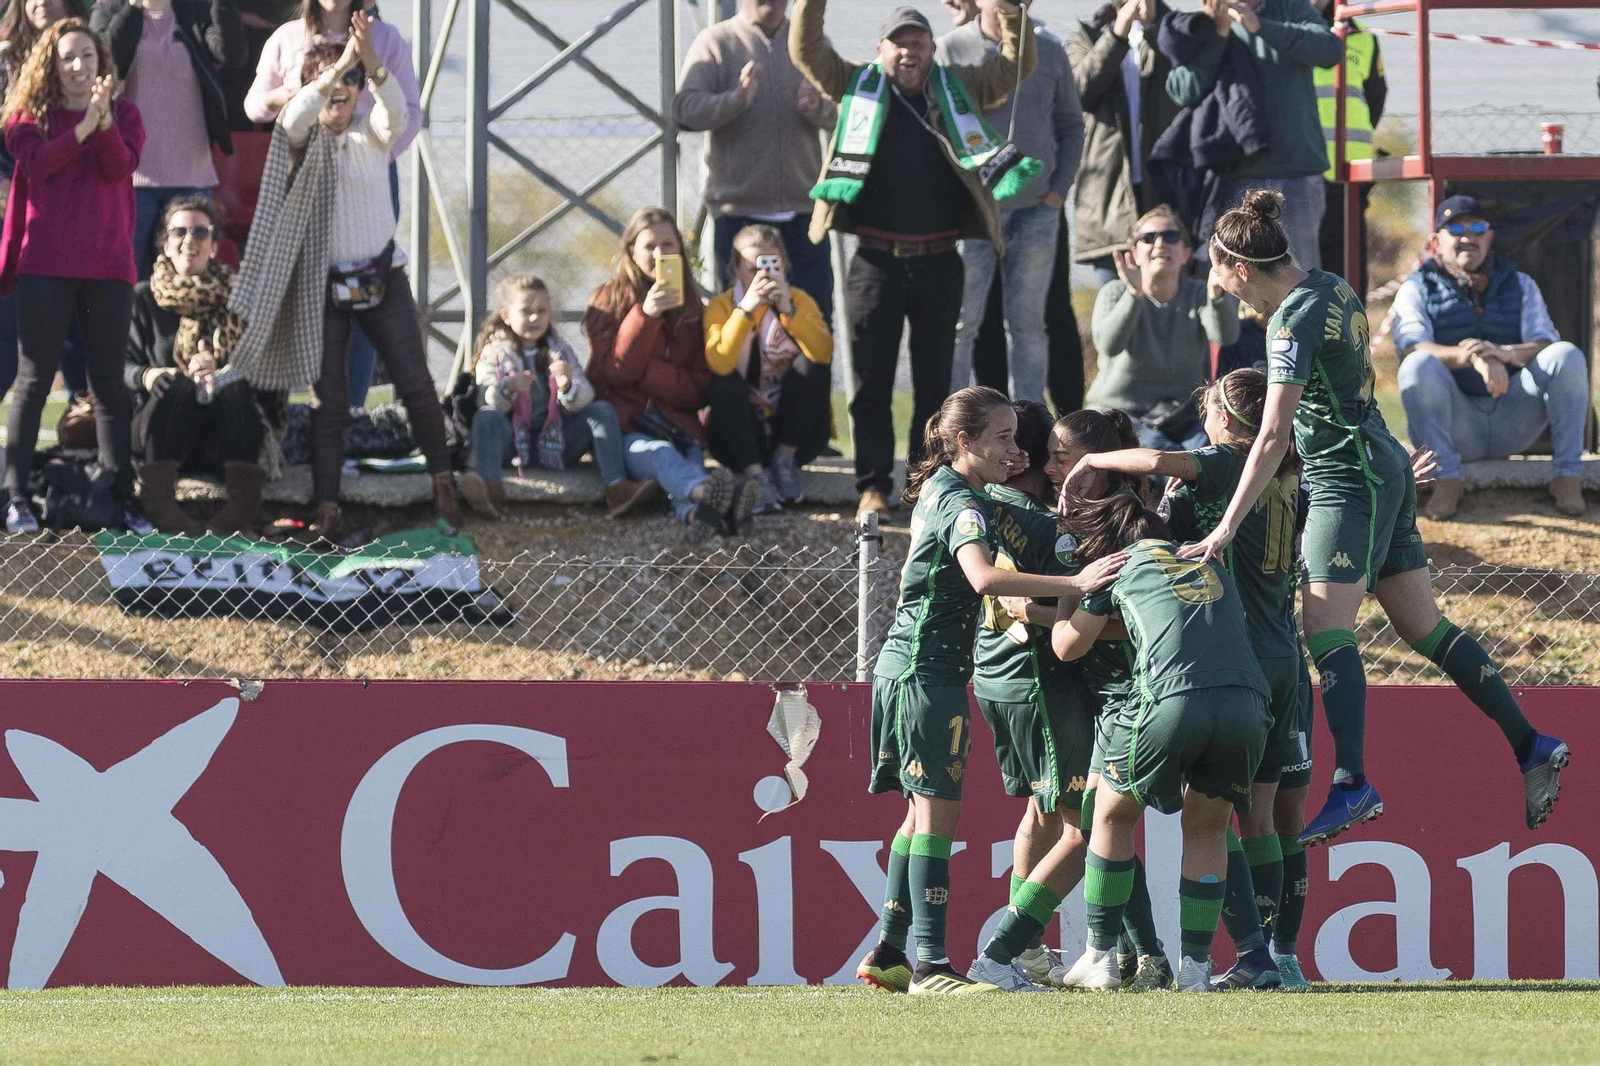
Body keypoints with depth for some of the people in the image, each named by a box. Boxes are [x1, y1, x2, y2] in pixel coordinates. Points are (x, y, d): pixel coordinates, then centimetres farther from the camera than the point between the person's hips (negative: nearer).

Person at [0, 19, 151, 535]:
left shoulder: (123, 115, 8)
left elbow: (121, 166, -9)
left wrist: (104, 122, -25)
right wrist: (84, 127, -22)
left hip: (108, 265, 2)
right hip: (44, 267, -2)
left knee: (110, 382, 4)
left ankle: (123, 496, 6)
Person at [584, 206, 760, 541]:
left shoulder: (690, 307, 20)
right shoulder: (607, 301, 13)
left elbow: (698, 388, 11)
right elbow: (614, 372, -2)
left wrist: (644, 372, -4)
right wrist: (645, 315, -13)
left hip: (677, 424, 3)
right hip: (624, 428, -3)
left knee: (691, 457, -34)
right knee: (658, 453, -38)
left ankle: (695, 509, -71)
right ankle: (706, 492, -73)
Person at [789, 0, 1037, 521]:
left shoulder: (958, 89, 11)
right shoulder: (859, 87, 7)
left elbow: (1018, 63, 10)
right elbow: (806, 51, 0)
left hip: (938, 260, 1)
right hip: (877, 259, -1)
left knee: (935, 379, 8)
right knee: (872, 379, 1)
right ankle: (873, 485, 6)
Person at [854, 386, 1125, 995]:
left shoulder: (936, 492, 14)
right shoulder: (963, 505, -17)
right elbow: (984, 578, -36)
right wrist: (1075, 583, -40)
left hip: (906, 665, 10)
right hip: (928, 669, -10)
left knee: (923, 811, 13)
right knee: (939, 812, -11)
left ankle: (889, 954, 15)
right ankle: (930, 965, -15)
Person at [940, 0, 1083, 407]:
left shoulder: (1049, 51, 9)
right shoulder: (951, 50, -1)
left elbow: (1071, 126, 15)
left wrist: (1060, 188, 4)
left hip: (1036, 209, 3)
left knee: (1028, 324, 6)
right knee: (961, 324, -3)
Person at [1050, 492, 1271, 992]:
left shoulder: (1123, 563, 19)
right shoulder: (1210, 564, 31)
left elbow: (1067, 645, 26)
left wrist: (1068, 594, 47)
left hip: (1172, 701, -4)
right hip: (1246, 702, 4)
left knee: (1113, 814, 19)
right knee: (1206, 826, 24)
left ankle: (1101, 956, 18)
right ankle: (1196, 966, 16)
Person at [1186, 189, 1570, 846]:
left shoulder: (1295, 323, -20)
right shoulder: (1328, 287, 7)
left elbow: (1272, 438, -26)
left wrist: (1225, 529, -28)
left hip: (1350, 482, -9)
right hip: (1384, 471, 9)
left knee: (1325, 629, -16)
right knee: (1423, 627, 11)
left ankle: (1352, 784, -24)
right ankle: (1530, 746, 12)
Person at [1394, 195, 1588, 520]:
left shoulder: (1520, 285, 16)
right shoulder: (1417, 289, 8)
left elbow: (1546, 344, -2)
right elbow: (1411, 346, -14)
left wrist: (1506, 354, -27)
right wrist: (1473, 358, -33)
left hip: (1512, 419, 2)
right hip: (1456, 424, -2)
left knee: (1567, 356, -22)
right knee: (1420, 366, -32)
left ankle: (1567, 475, -19)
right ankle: (1446, 479, -27)